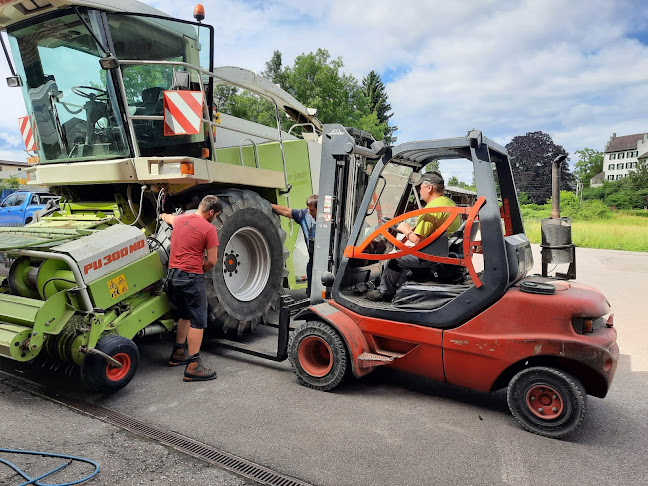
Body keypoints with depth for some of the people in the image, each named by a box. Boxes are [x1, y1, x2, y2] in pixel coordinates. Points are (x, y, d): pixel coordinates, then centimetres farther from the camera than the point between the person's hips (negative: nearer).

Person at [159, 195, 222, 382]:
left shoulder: (180, 219, 11)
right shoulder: (209, 229, -10)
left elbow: (168, 218, 37)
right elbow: (212, 261, -12)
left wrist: (164, 215, 61)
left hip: (173, 275, 8)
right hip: (192, 277, -8)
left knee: (184, 315, 23)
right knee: (198, 321, -3)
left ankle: (178, 354, 34)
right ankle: (193, 366, -4)